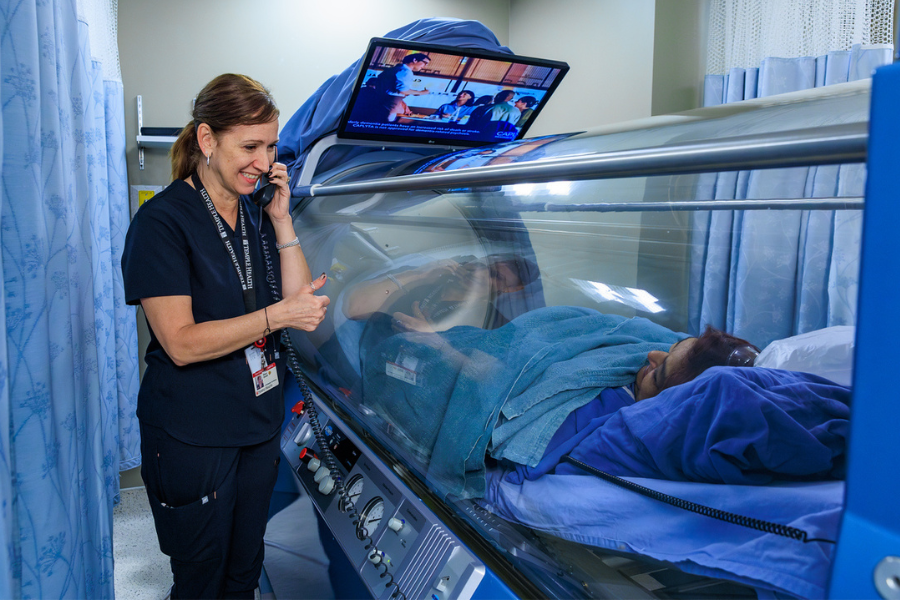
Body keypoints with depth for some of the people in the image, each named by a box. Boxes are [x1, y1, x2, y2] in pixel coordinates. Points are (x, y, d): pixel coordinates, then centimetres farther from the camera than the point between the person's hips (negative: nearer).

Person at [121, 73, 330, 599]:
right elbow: (181, 343, -21)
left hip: (260, 426, 6)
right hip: (192, 436, -6)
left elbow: (302, 305, 1)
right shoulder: (163, 221, -15)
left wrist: (282, 222, -6)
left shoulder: (257, 218, 7)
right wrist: (277, 315, -26)